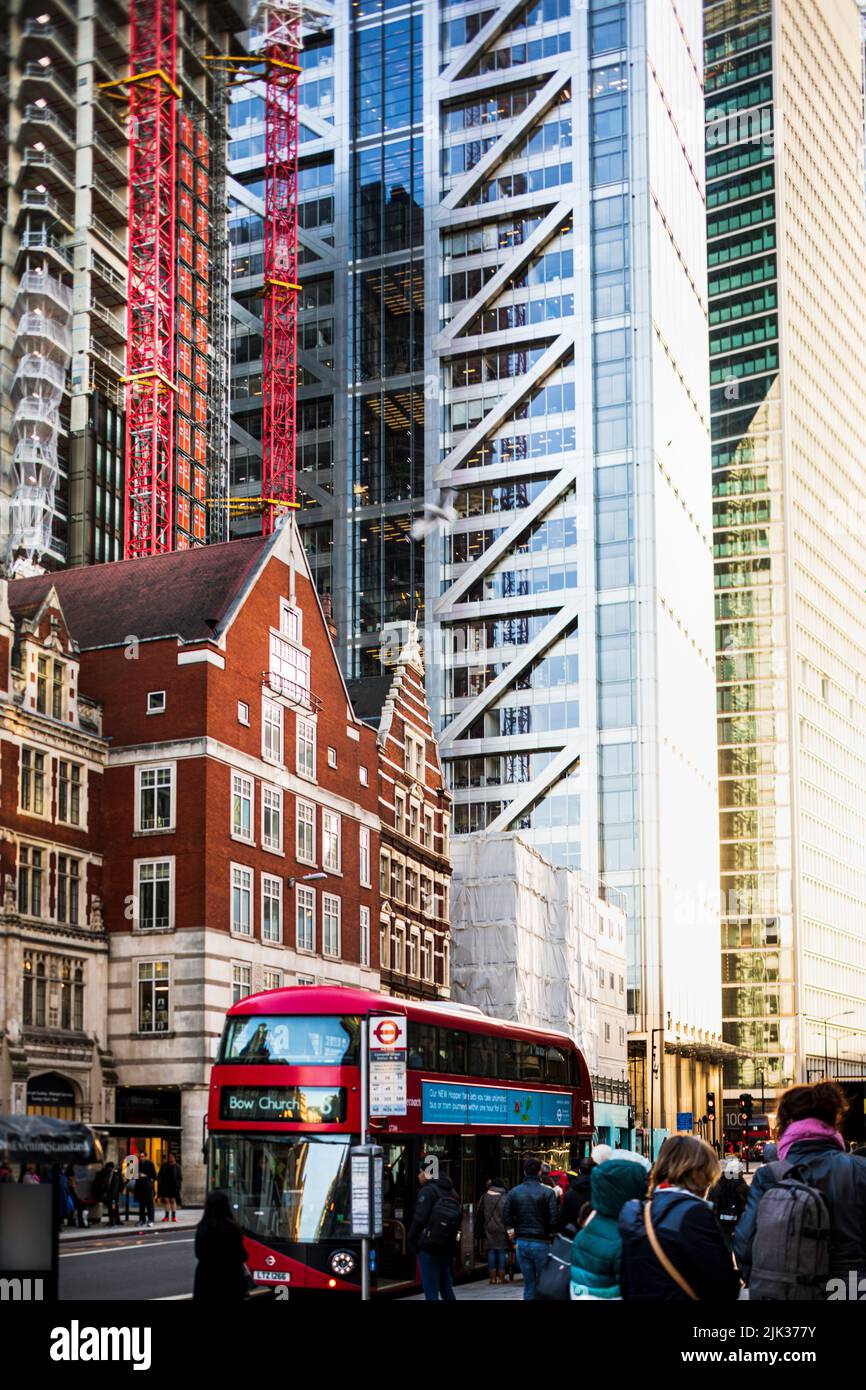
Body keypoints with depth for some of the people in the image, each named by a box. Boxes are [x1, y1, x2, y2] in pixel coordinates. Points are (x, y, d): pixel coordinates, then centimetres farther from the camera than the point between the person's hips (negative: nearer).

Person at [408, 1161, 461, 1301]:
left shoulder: (427, 1191, -9)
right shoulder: (451, 1191, 13)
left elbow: (419, 1219, -15)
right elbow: (459, 1217, 14)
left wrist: (412, 1242, -4)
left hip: (429, 1247, -7)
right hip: (448, 1246, 7)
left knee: (431, 1291, -4)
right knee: (447, 1287, 16)